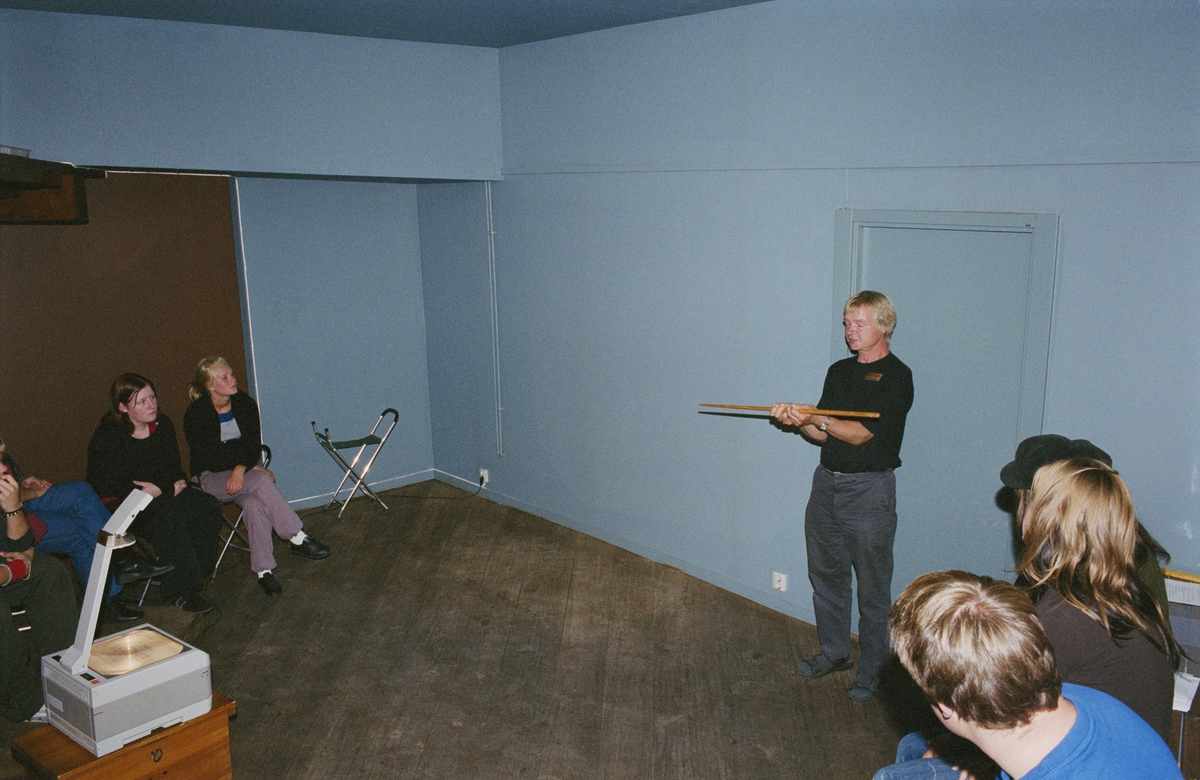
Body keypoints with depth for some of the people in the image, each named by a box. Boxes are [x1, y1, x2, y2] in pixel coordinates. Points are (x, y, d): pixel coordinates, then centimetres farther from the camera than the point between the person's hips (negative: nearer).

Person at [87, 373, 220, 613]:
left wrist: (159, 488, -14)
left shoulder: (162, 425, 5)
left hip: (160, 495, 6)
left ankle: (197, 573, -11)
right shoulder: (107, 436, -14)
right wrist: (168, 489, -21)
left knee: (208, 508, -19)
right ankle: (178, 590, -25)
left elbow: (175, 469, 8)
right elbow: (119, 486, -20)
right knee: (170, 514, -34)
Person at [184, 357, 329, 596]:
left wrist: (241, 468, -24)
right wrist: (253, 468, -14)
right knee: (260, 482, -33)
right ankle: (298, 538, -27)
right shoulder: (195, 414, -10)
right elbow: (208, 457, -11)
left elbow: (254, 445, -3)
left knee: (254, 503, -31)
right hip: (211, 478, -3)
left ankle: (264, 570, -33)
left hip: (243, 471, 3)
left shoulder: (245, 404, 1)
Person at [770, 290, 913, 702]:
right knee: (825, 573, 14)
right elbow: (824, 434, 11)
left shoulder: (896, 376, -9)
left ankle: (871, 669, 15)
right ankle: (834, 652, 30)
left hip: (868, 490, -7)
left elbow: (861, 433, -17)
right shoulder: (839, 371, 13)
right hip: (827, 482, 7)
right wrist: (798, 420, -7)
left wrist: (814, 417, -22)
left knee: (872, 587, 1)